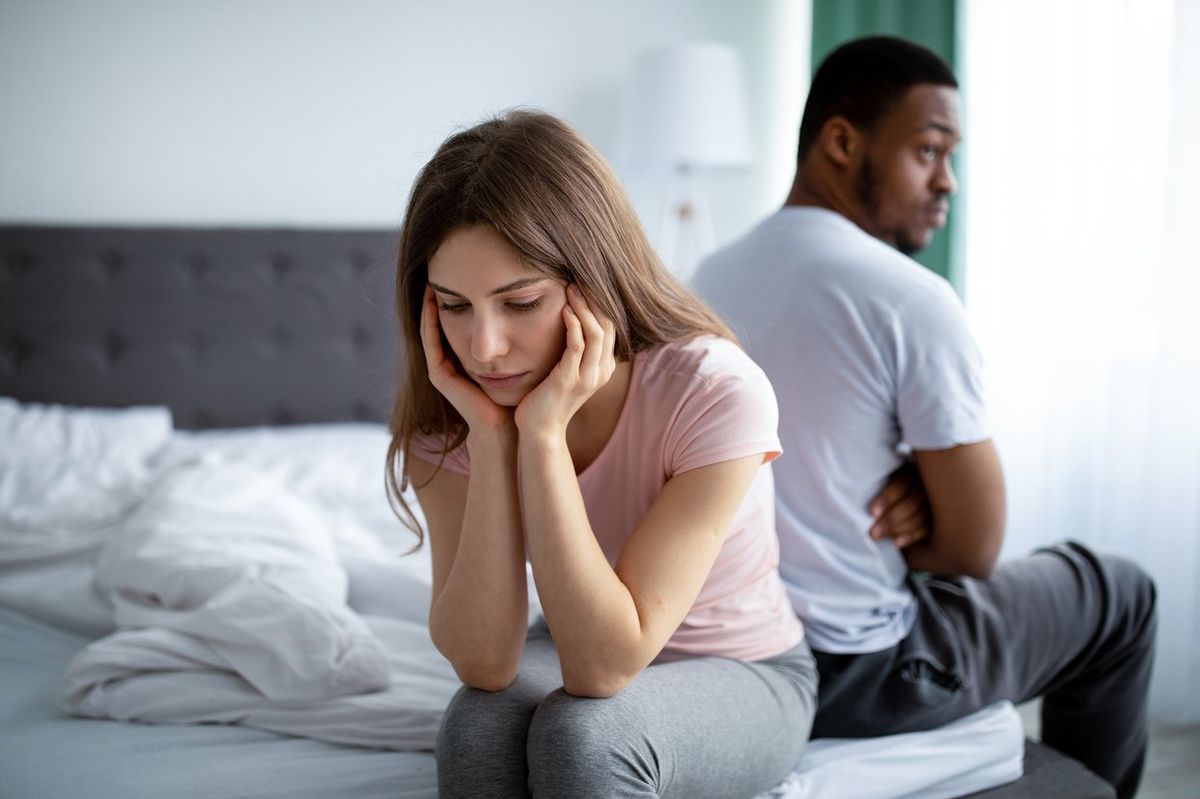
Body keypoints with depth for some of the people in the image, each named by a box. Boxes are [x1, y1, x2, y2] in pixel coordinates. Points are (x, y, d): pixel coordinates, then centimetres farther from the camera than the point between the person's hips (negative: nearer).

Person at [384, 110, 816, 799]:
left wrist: (544, 432, -36)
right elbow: (485, 665, -24)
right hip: (586, 650, 2)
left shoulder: (715, 391, -29)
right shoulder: (444, 419, -16)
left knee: (582, 730, -32)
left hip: (745, 674, -2)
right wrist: (491, 434, -31)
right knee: (479, 725, -31)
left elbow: (604, 668, -30)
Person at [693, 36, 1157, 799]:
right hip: (850, 674, -7)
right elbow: (975, 548, -17)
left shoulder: (712, 276, 3)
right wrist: (909, 508, 1)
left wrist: (902, 488, -4)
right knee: (1119, 593, 16)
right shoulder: (913, 299, -21)